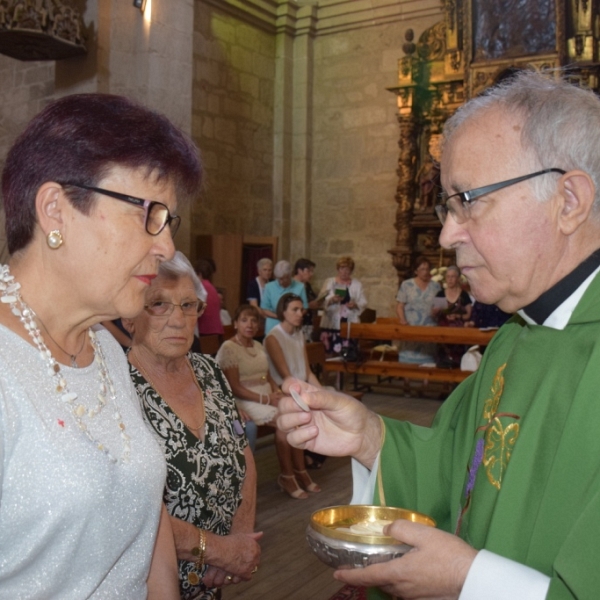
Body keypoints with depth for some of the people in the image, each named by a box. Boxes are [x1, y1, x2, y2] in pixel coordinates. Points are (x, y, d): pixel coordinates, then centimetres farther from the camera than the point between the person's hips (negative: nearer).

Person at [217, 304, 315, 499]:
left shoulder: (258, 346, 17)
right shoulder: (228, 348, -8)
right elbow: (235, 388, -13)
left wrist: (277, 391, -5)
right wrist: (266, 399, -18)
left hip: (267, 398, 7)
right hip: (245, 402, -7)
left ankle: (299, 470, -11)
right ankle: (286, 476, -13)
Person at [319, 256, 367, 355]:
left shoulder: (357, 284, 14)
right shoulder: (329, 282, 10)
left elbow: (363, 303, 9)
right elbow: (321, 301, 2)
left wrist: (356, 305, -12)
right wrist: (331, 300, -17)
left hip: (350, 324, 1)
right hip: (332, 324, -1)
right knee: (331, 352, -8)